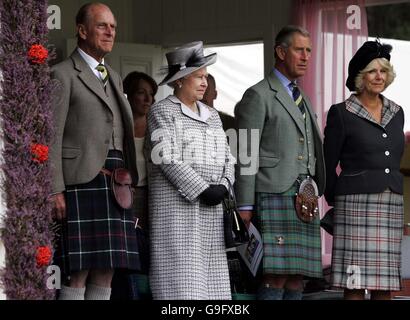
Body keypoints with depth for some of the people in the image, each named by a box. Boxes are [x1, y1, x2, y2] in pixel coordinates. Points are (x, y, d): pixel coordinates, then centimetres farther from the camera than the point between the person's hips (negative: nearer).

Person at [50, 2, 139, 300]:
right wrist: (55, 191, -16)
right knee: (78, 274, -10)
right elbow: (51, 136, -8)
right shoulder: (63, 74, -2)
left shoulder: (114, 78, 22)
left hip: (116, 184, 7)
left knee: (105, 274, 5)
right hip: (82, 183, -7)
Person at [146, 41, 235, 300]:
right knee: (181, 280, -10)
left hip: (211, 210, 7)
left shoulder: (212, 116, 19)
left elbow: (226, 157, 17)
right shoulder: (163, 112, -2)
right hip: (177, 206, -6)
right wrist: (203, 190, -16)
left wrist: (223, 186, -3)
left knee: (210, 280, 2)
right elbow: (168, 158, -12)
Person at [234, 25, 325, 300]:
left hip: (304, 199, 7)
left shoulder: (304, 101, 24)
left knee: (297, 281, 2)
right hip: (273, 195, -7)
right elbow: (246, 155, -6)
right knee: (275, 279, -14)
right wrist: (245, 206, -12)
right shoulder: (258, 95, 0)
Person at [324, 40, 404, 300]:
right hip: (357, 203, -5)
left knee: (385, 283, 4)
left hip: (392, 205, 5)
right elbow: (328, 164, 4)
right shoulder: (341, 113, -1)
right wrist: (335, 201, 10)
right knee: (355, 282, -7)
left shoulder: (396, 113, 15)